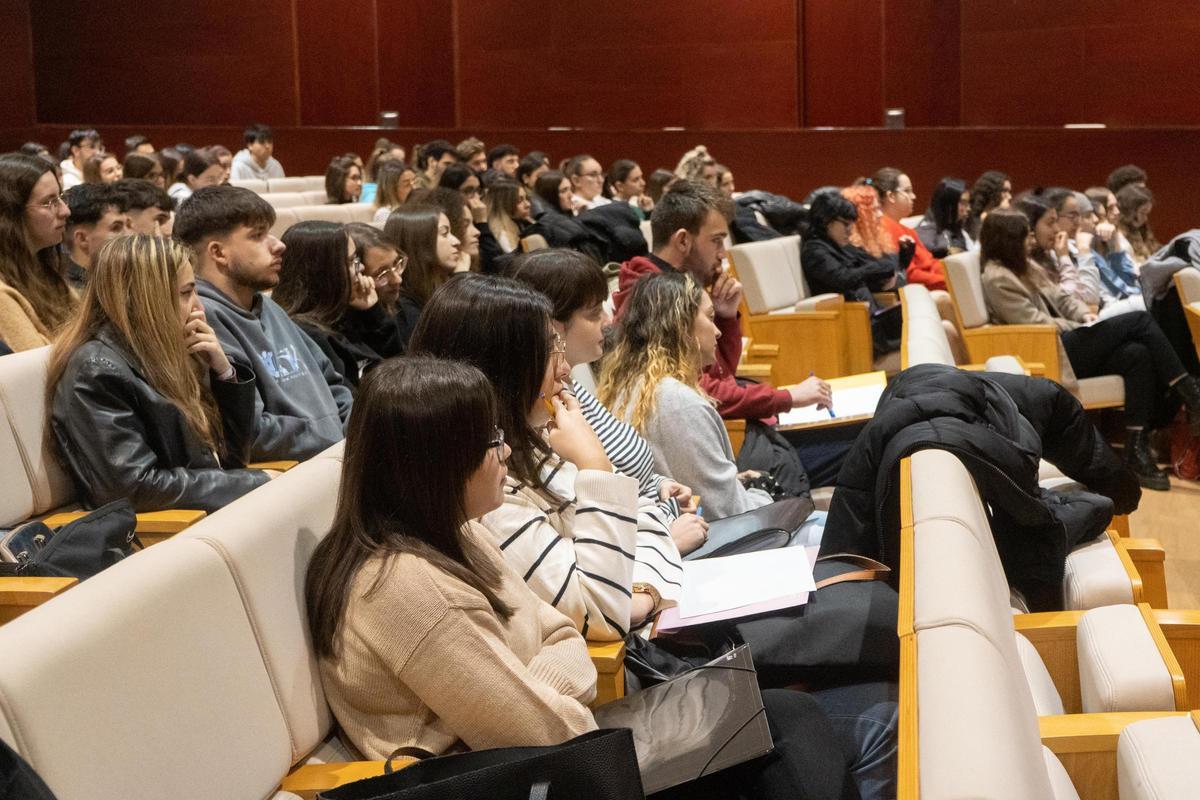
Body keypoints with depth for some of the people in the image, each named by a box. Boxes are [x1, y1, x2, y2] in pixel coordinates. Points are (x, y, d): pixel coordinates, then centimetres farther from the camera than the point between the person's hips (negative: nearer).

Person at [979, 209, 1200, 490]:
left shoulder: (1026, 266, 19)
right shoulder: (997, 279, -10)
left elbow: (1061, 298, 20)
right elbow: (1035, 322, -15)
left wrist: (1085, 315, 0)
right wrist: (1082, 328, -7)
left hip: (1070, 342, 9)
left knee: (1137, 354, -18)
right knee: (1140, 320, -16)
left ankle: (1137, 452, -21)